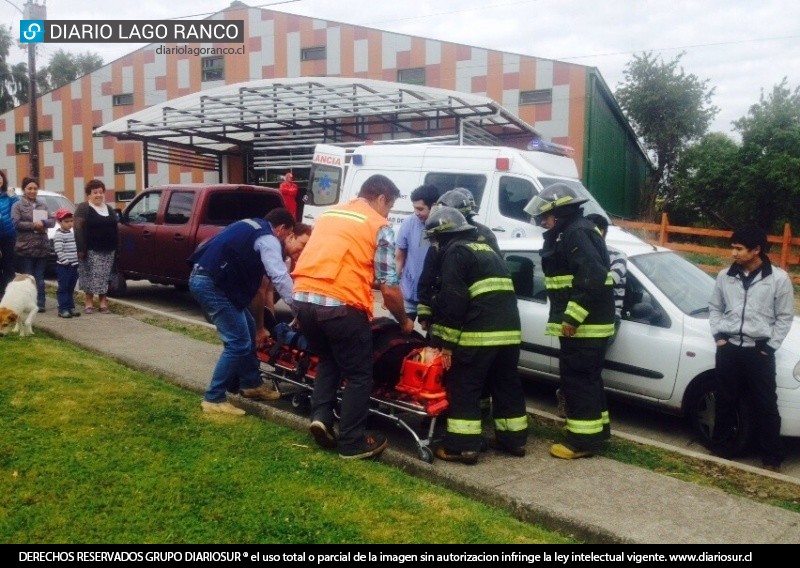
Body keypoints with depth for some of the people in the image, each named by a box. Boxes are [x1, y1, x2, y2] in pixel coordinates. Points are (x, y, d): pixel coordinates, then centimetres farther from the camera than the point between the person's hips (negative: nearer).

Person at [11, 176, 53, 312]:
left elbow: (52, 221, 8)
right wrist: (33, 225, -14)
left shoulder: (43, 205, 15)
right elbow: (16, 223, -9)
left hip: (42, 246, 3)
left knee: (40, 277, 5)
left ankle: (40, 303, 7)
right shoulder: (18, 206, 3)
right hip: (26, 247, -3)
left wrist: (43, 222, -11)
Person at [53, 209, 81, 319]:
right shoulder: (58, 235, -10)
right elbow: (59, 251, -17)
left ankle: (71, 307, 17)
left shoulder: (72, 233, 14)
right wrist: (66, 262, -20)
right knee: (63, 288, -4)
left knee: (71, 288, 12)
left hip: (73, 265, 7)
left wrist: (76, 262, 12)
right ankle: (63, 309, -3)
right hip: (63, 266, -7)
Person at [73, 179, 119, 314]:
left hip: (108, 251, 5)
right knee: (91, 276, -6)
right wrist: (81, 249, -17)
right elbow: (78, 229, -9)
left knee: (105, 277, 4)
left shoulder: (109, 209, 19)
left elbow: (115, 229, 19)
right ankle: (89, 301, 2)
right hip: (91, 251, -5)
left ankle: (103, 302, 7)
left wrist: (116, 248, 11)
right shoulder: (83, 208, -1)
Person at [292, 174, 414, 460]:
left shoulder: (328, 214, 23)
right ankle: (352, 442, 16)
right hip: (341, 304, -6)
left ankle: (321, 416, 15)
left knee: (328, 360, 29)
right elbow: (389, 288, 2)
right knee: (359, 374, 11)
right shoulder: (379, 226, 5)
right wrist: (404, 321, 17)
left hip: (303, 298, 6)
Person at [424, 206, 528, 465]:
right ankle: (513, 439, 24)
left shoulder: (455, 251, -1)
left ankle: (462, 446, 0)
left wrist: (446, 340, -10)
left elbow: (453, 299, -12)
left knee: (464, 387, -1)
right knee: (506, 385, 17)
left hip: (478, 332, -8)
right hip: (510, 330, 8)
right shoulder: (487, 249, 26)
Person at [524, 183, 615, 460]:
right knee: (587, 378, 17)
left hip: (584, 324, -11)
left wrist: (572, 316, -27)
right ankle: (597, 429, 27)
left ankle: (584, 439, -1)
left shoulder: (576, 233, -16)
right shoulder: (574, 232, 19)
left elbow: (593, 277, -27)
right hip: (588, 323, 11)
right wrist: (570, 317, 21)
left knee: (577, 379, -6)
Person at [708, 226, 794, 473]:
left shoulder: (778, 278, -6)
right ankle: (720, 446, 25)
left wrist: (769, 346, -5)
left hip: (759, 351, -3)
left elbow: (785, 317, 0)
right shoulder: (725, 276, 4)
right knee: (726, 400, 11)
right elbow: (715, 308, 14)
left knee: (766, 405, 3)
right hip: (728, 348, 3)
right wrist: (718, 336, 2)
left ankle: (772, 457, 14)